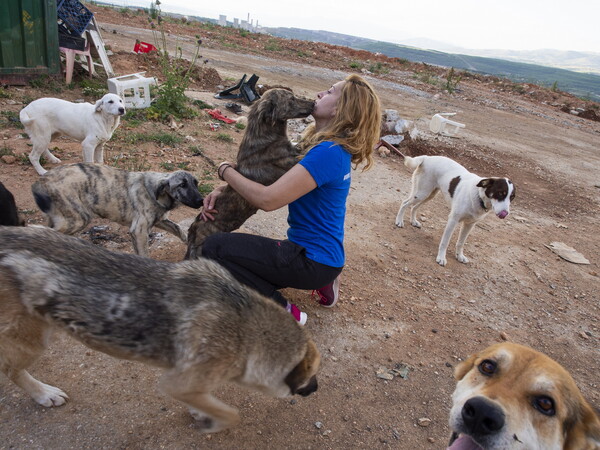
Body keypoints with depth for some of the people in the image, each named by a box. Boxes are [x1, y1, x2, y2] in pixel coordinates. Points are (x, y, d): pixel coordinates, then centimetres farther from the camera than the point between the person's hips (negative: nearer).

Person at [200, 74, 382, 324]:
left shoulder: (329, 152, -24)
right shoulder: (326, 145, 8)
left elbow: (267, 199, -29)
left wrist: (226, 170, -11)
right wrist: (222, 190, -3)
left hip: (312, 260, -10)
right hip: (317, 250, 10)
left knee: (215, 247, -15)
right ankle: (321, 283, 14)